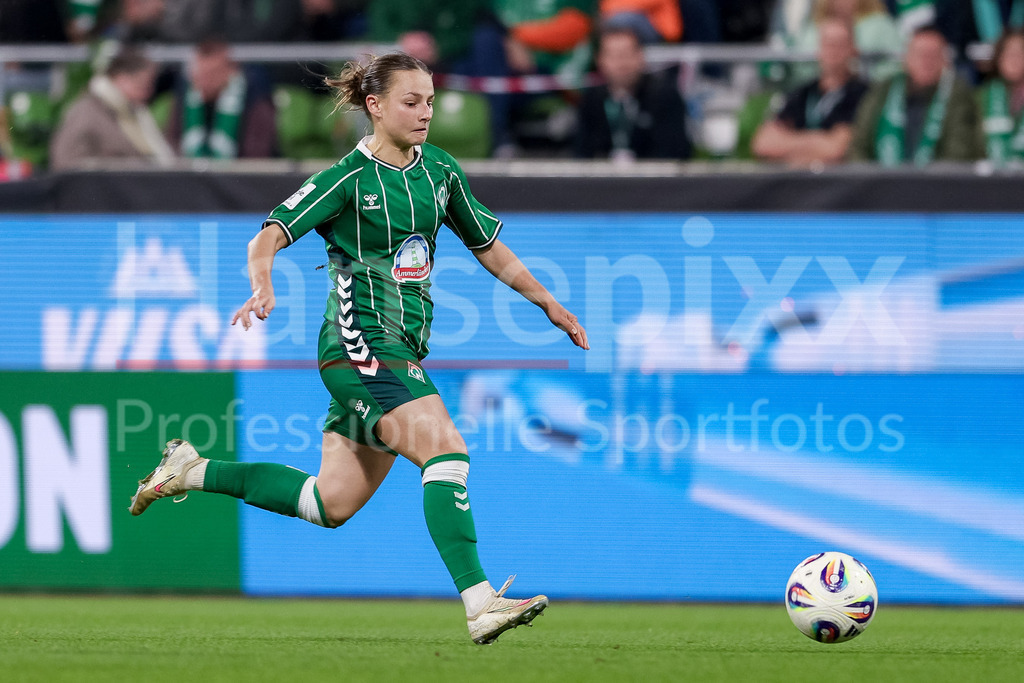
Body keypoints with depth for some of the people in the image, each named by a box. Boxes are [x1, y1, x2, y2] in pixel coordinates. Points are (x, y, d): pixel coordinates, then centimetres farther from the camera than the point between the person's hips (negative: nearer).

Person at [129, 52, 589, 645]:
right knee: (447, 450, -25)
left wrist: (550, 305, 23)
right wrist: (263, 286, -37)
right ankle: (480, 605, -30)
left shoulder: (440, 169, 11)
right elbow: (268, 238, -17)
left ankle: (193, 472, 27)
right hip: (359, 345, -8)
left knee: (332, 504, 11)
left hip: (403, 351, 8)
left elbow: (488, 246, 23)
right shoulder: (350, 179, -10)